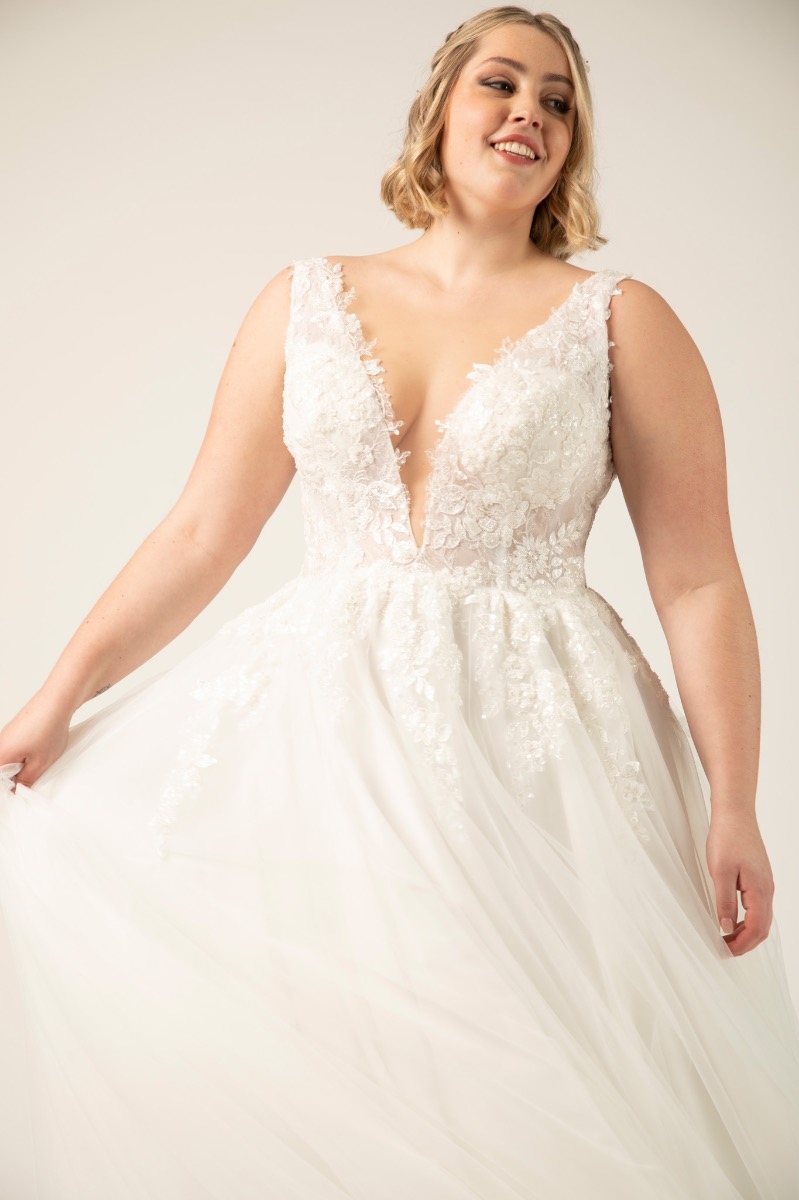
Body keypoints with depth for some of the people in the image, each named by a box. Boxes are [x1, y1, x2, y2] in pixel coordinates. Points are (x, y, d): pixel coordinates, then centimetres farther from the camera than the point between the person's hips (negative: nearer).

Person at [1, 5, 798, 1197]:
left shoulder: (620, 322, 2)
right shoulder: (304, 304, 8)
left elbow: (699, 580, -2)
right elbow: (200, 534, 7)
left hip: (530, 745, -2)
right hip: (314, 730, 2)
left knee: (517, 1100, -3)